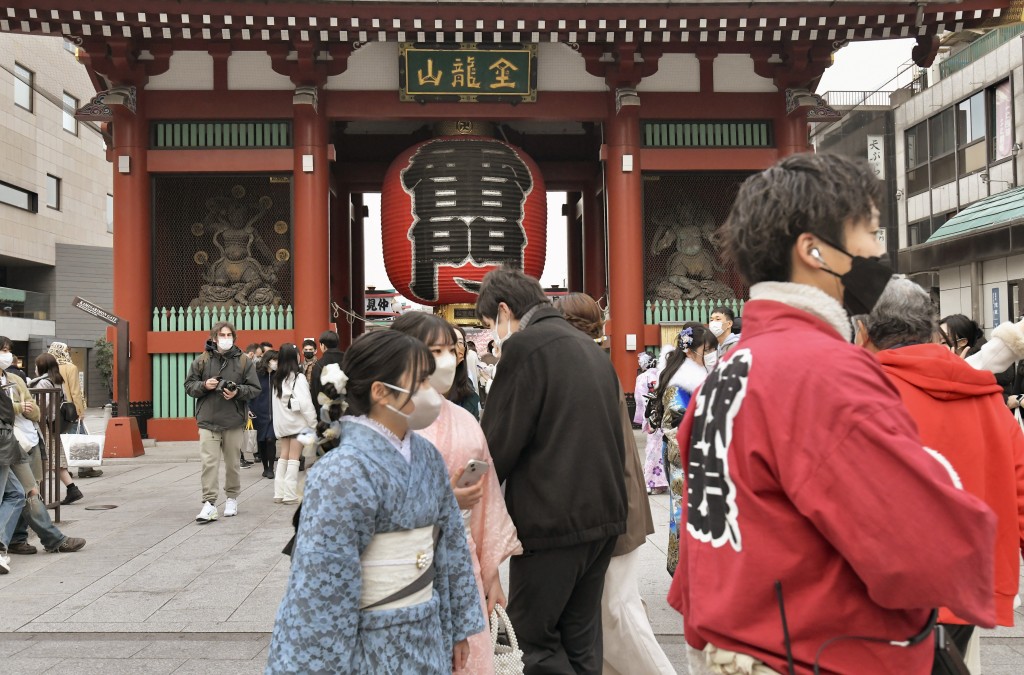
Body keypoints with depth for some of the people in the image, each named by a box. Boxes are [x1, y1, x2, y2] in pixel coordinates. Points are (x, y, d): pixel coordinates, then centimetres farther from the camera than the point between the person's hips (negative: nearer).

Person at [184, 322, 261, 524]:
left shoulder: (244, 361, 3)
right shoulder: (202, 361, 4)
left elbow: (255, 389, 2)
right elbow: (189, 386, 8)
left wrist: (238, 392, -16)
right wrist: (204, 385, -12)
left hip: (234, 421, 0)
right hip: (208, 420, 0)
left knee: (232, 463, 11)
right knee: (209, 462, -7)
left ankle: (232, 498, 28)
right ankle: (209, 504, -5)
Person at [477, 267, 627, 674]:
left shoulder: (524, 346, -12)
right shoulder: (591, 349, 13)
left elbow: (499, 441, -13)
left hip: (552, 520, -8)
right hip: (603, 514, 8)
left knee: (534, 635, 5)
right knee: (581, 638, 16)